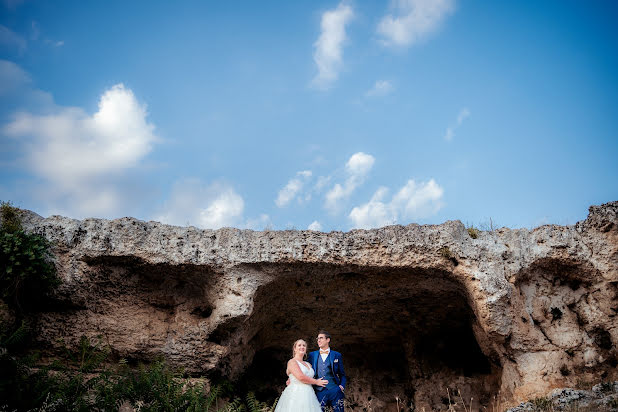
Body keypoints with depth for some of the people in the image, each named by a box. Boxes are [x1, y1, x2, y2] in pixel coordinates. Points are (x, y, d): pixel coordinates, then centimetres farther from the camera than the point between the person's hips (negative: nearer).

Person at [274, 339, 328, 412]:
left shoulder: (308, 364, 17)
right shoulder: (292, 362, -4)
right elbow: (301, 377, -14)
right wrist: (317, 382, -4)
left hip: (309, 396, 6)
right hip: (296, 396, -6)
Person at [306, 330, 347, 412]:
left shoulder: (336, 355, 9)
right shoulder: (312, 355, 12)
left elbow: (342, 374, 12)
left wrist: (342, 386, -3)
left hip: (335, 390, 0)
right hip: (319, 391, 1)